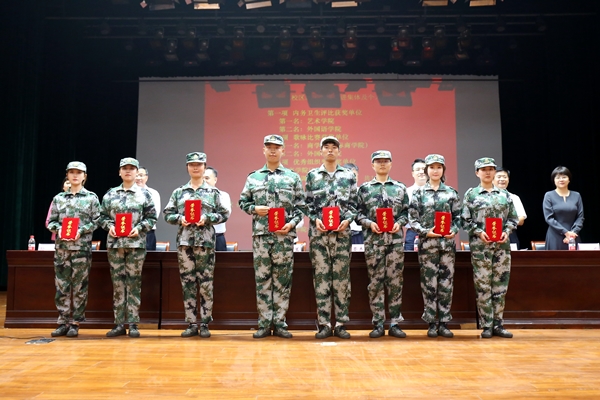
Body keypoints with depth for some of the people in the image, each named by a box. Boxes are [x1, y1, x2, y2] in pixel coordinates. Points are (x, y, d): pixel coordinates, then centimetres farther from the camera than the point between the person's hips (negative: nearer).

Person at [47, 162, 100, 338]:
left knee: (79, 287, 0)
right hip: (61, 247, 3)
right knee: (61, 286, 4)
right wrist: (58, 229, -10)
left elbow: (96, 221, 0)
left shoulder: (91, 197, 4)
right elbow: (51, 221, 10)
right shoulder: (58, 198, 11)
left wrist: (81, 231, -14)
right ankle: (63, 322, 12)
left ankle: (75, 323, 8)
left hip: (82, 247, -2)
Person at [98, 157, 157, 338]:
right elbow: (103, 216, 11)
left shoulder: (144, 194, 4)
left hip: (136, 243, -2)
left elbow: (152, 218, 2)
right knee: (117, 282, 5)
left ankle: (133, 323, 6)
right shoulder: (110, 194, 10)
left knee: (134, 282, 1)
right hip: (115, 242, 2)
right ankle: (119, 324, 11)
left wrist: (139, 228, -12)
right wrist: (109, 226, -8)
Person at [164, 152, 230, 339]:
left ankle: (205, 324, 8)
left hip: (205, 241, -2)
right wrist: (180, 218, -8)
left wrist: (207, 218, -12)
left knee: (206, 284, -1)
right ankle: (192, 324, 11)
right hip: (184, 241, 2)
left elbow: (224, 214, 3)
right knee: (188, 283, 4)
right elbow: (168, 214, 10)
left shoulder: (213, 192, 6)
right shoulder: (179, 192, 12)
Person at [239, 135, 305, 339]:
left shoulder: (293, 177, 8)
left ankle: (279, 323, 12)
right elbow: (243, 202, 13)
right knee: (262, 279, 3)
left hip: (284, 235, -1)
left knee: (283, 280, 3)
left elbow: (300, 206, 5)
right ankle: (264, 324, 11)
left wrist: (292, 224, -10)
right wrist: (254, 209, -6)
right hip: (260, 234, 1)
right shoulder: (253, 177, 10)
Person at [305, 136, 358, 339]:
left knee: (342, 277, 2)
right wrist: (315, 219, -9)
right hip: (319, 232, 0)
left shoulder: (349, 176, 9)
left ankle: (340, 324, 10)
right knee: (321, 276, 0)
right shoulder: (312, 175, 9)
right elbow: (308, 203, 7)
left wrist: (348, 220, -9)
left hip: (342, 232, 0)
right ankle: (324, 324, 7)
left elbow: (353, 203, 7)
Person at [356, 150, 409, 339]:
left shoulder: (400, 188, 10)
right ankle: (378, 324, 9)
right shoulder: (364, 188, 7)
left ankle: (394, 323, 11)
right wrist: (369, 223, -13)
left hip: (395, 240, 1)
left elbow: (406, 212, 9)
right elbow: (359, 213, 4)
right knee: (375, 282, 2)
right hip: (373, 240, -1)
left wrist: (399, 223, -9)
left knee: (395, 281, 3)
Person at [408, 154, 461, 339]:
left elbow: (458, 217, 9)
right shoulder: (419, 193, 4)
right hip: (427, 243, -1)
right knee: (429, 283, 1)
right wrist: (425, 231, -14)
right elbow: (412, 219, 0)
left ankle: (444, 323, 12)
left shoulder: (451, 192, 9)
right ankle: (432, 323, 10)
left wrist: (453, 230, -9)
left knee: (446, 282, 3)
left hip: (447, 242, 2)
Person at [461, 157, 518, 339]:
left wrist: (506, 232, -5)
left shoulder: (504, 194, 11)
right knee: (483, 286, -1)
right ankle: (486, 326, 7)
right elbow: (465, 220, -1)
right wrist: (479, 232, -13)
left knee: (500, 285, 5)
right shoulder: (471, 194, 3)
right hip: (480, 245, -3)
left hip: (502, 245, 3)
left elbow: (513, 218, 12)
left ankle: (497, 324, 15)